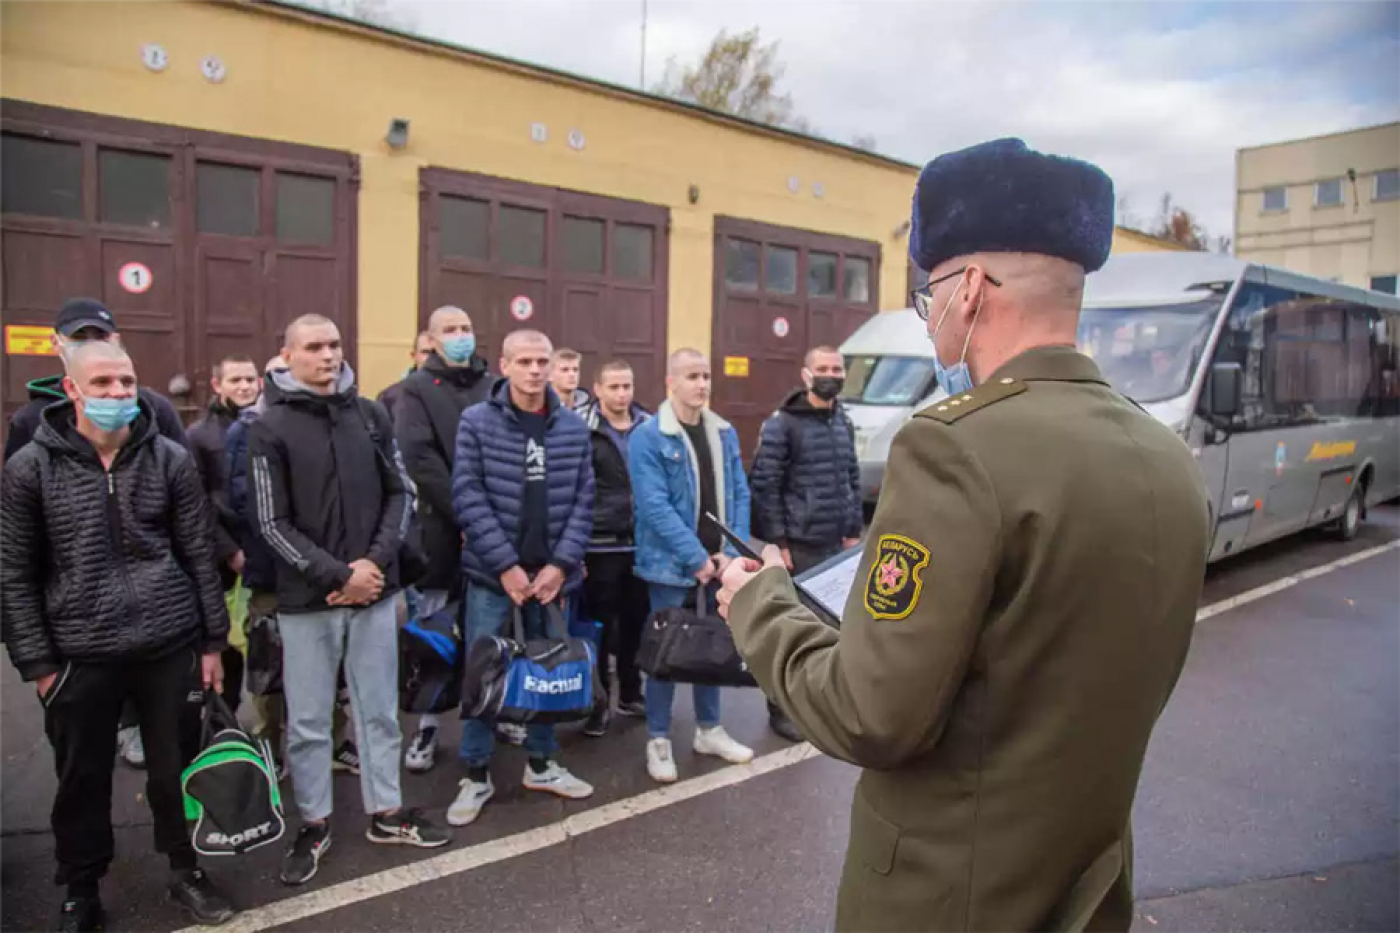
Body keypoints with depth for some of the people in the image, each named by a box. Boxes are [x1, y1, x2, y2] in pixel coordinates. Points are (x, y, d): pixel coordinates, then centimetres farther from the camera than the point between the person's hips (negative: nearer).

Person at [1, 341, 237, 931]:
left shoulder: (170, 459, -1)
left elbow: (199, 555, 3)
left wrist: (213, 641, 2)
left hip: (171, 645, 1)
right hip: (79, 654, 0)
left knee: (176, 770, 14)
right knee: (83, 782, 14)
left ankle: (185, 873, 35)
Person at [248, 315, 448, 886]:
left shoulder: (370, 415, 6)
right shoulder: (271, 427, -5)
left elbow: (401, 494, 7)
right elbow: (273, 523, -8)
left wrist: (376, 560, -7)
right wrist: (337, 575, -14)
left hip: (374, 589, 3)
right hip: (307, 598, -3)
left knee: (379, 711, 14)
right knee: (308, 721, 9)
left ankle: (386, 813, 29)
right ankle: (313, 825, 27)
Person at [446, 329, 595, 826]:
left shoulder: (573, 427, 4)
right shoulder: (476, 422, -4)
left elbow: (583, 501, 2)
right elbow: (468, 498, -9)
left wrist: (561, 564, -8)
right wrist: (506, 565, -15)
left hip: (553, 572, 3)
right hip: (492, 572, -2)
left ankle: (541, 763, 32)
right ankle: (476, 775, 22)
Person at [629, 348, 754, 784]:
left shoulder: (725, 433, 6)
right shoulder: (648, 437, -12)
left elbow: (740, 494, 6)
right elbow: (655, 505, -18)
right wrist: (696, 556, -19)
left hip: (718, 562, 6)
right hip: (672, 564, -5)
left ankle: (709, 729, 32)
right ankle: (658, 739, 20)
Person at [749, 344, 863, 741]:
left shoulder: (844, 423, 13)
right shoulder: (781, 425, -9)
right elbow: (764, 486, -12)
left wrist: (854, 531, 12)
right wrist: (778, 542, -14)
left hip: (835, 544, 6)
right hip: (798, 545, -6)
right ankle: (781, 709, 16)